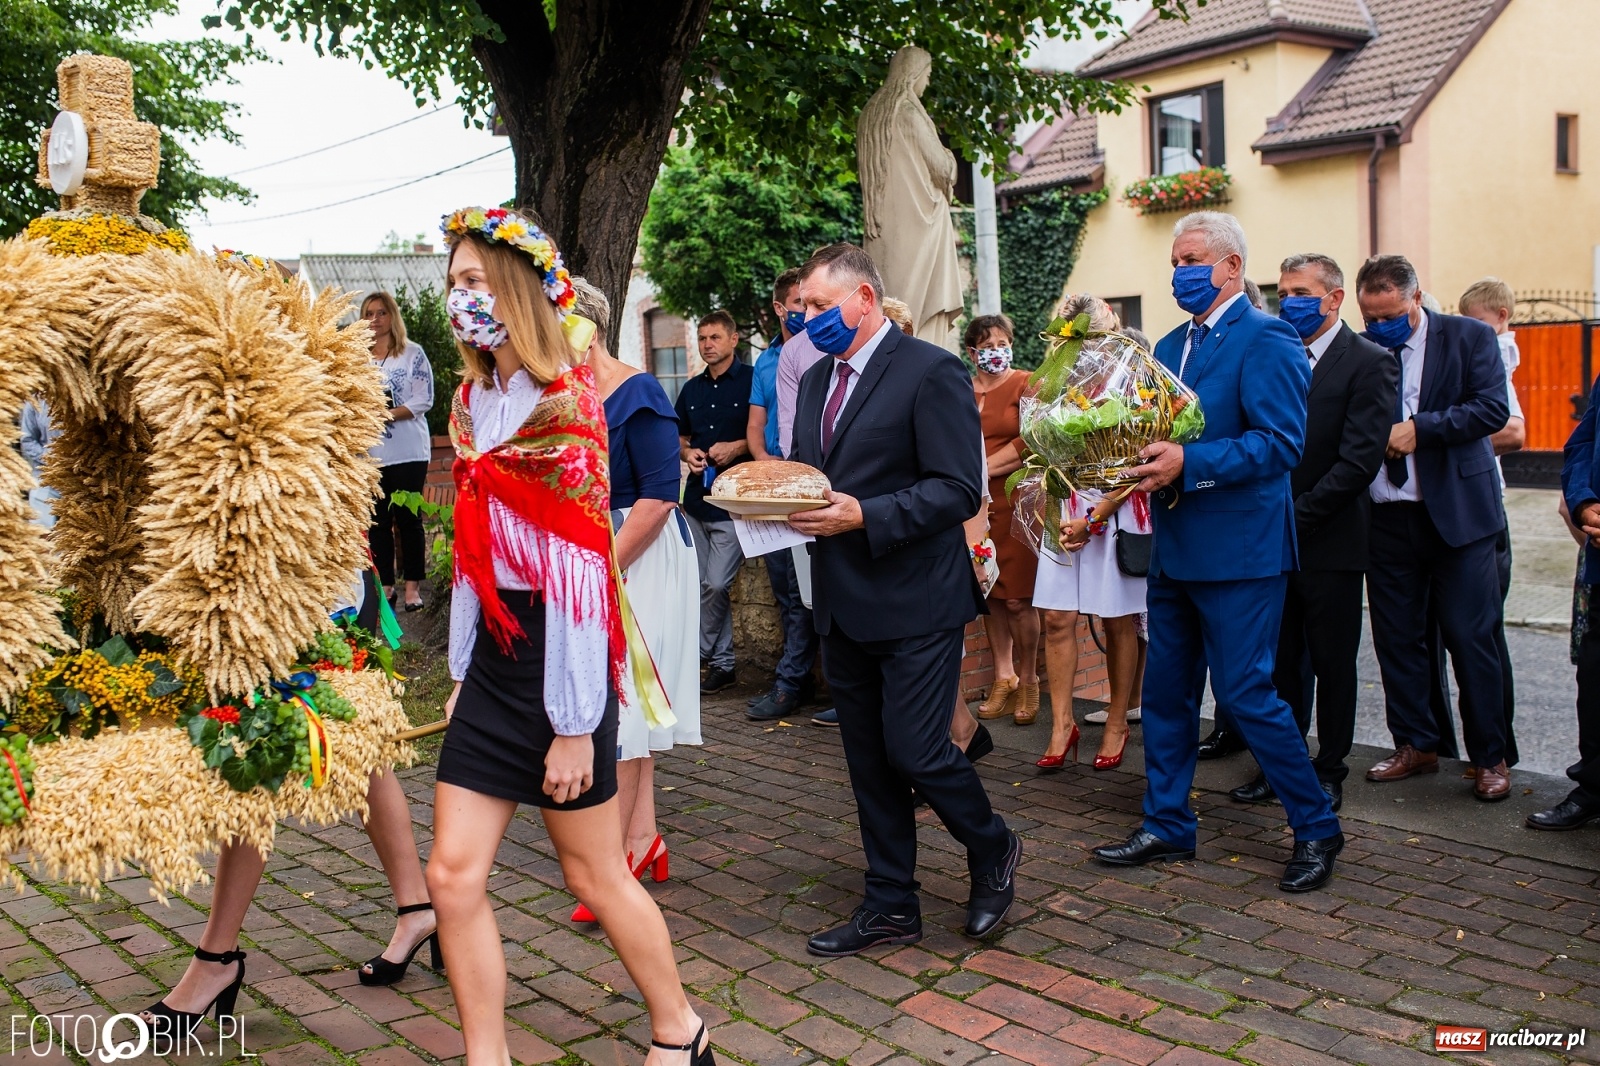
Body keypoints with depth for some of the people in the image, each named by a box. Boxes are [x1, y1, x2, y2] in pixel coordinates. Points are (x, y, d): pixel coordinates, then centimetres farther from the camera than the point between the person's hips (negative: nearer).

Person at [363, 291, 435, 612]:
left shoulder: (412, 353, 1)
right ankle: (385, 585, 12)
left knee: (408, 519, -2)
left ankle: (412, 586, 5)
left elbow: (424, 399, -6)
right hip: (369, 453, 3)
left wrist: (387, 415, -16)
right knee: (377, 521, 5)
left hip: (407, 451, -3)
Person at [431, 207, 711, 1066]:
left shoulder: (563, 406, -13)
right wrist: (462, 671, 11)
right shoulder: (473, 401, 9)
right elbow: (473, 552, 13)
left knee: (594, 873, 7)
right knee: (454, 874, 4)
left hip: (557, 658, -7)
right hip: (490, 657, 7)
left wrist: (574, 725, -16)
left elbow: (579, 573, -16)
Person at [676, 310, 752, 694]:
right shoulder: (692, 388, 15)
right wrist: (687, 453, 3)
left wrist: (739, 447, -17)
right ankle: (722, 662, 19)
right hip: (697, 499, 7)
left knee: (715, 585, -10)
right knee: (705, 586, 9)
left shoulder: (752, 381, -4)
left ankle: (702, 655, 7)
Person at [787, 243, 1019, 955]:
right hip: (844, 603, 7)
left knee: (915, 751, -6)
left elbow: (959, 490, -16)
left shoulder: (931, 372, -11)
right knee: (868, 761, 12)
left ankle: (993, 850, 23)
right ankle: (891, 907, 24)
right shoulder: (816, 381, 14)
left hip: (915, 602, -7)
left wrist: (864, 515, -24)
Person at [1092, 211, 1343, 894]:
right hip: (1175, 549, 8)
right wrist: (1141, 460, -4)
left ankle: (1317, 829, 15)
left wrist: (1188, 464, -27)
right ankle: (1167, 827, 26)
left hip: (1238, 549, -8)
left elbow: (1281, 443, -20)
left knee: (1245, 693, -4)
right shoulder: (1170, 346, 15)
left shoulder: (1266, 340, -11)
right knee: (1165, 693, 13)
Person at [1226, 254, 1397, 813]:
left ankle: (1329, 770, 19)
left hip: (1330, 541, -4)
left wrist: (1298, 516, -16)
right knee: (1281, 662, 9)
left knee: (1333, 663, 7)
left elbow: (1360, 458, -14)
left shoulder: (1369, 363, -6)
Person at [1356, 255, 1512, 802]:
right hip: (1386, 516, 3)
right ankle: (1415, 746, 24)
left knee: (1471, 639, 1)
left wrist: (1420, 427, -18)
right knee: (1396, 639, 9)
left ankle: (1489, 757, 14)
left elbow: (1493, 408, -10)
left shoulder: (1469, 337, 0)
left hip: (1456, 513, -3)